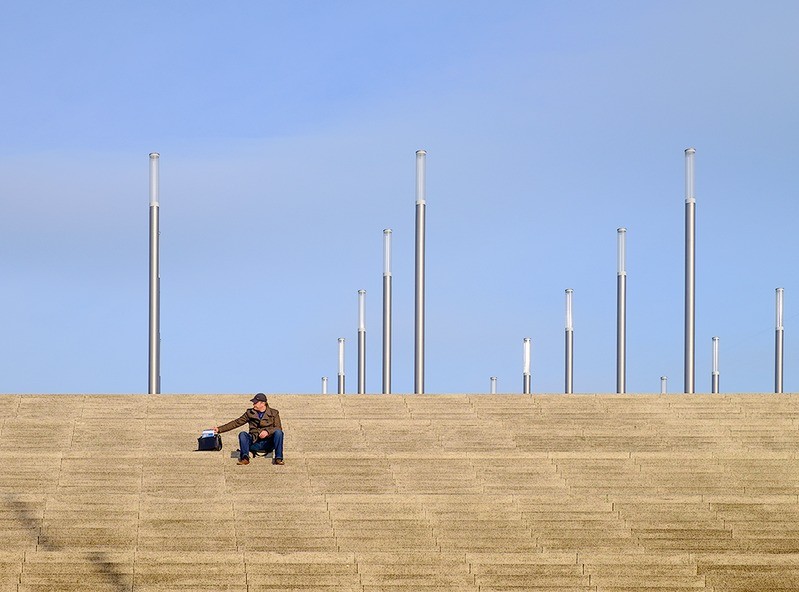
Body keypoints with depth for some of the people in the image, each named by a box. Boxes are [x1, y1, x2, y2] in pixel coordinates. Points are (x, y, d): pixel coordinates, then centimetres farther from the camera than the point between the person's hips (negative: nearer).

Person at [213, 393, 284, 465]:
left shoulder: (274, 413, 7)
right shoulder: (250, 413, 13)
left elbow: (278, 428, -3)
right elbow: (236, 423, 10)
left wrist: (267, 431, -23)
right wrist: (219, 429, 2)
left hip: (268, 443, -2)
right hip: (255, 443, 2)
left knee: (278, 432, -29)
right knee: (242, 434, -24)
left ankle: (278, 459, -28)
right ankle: (245, 458, -29)